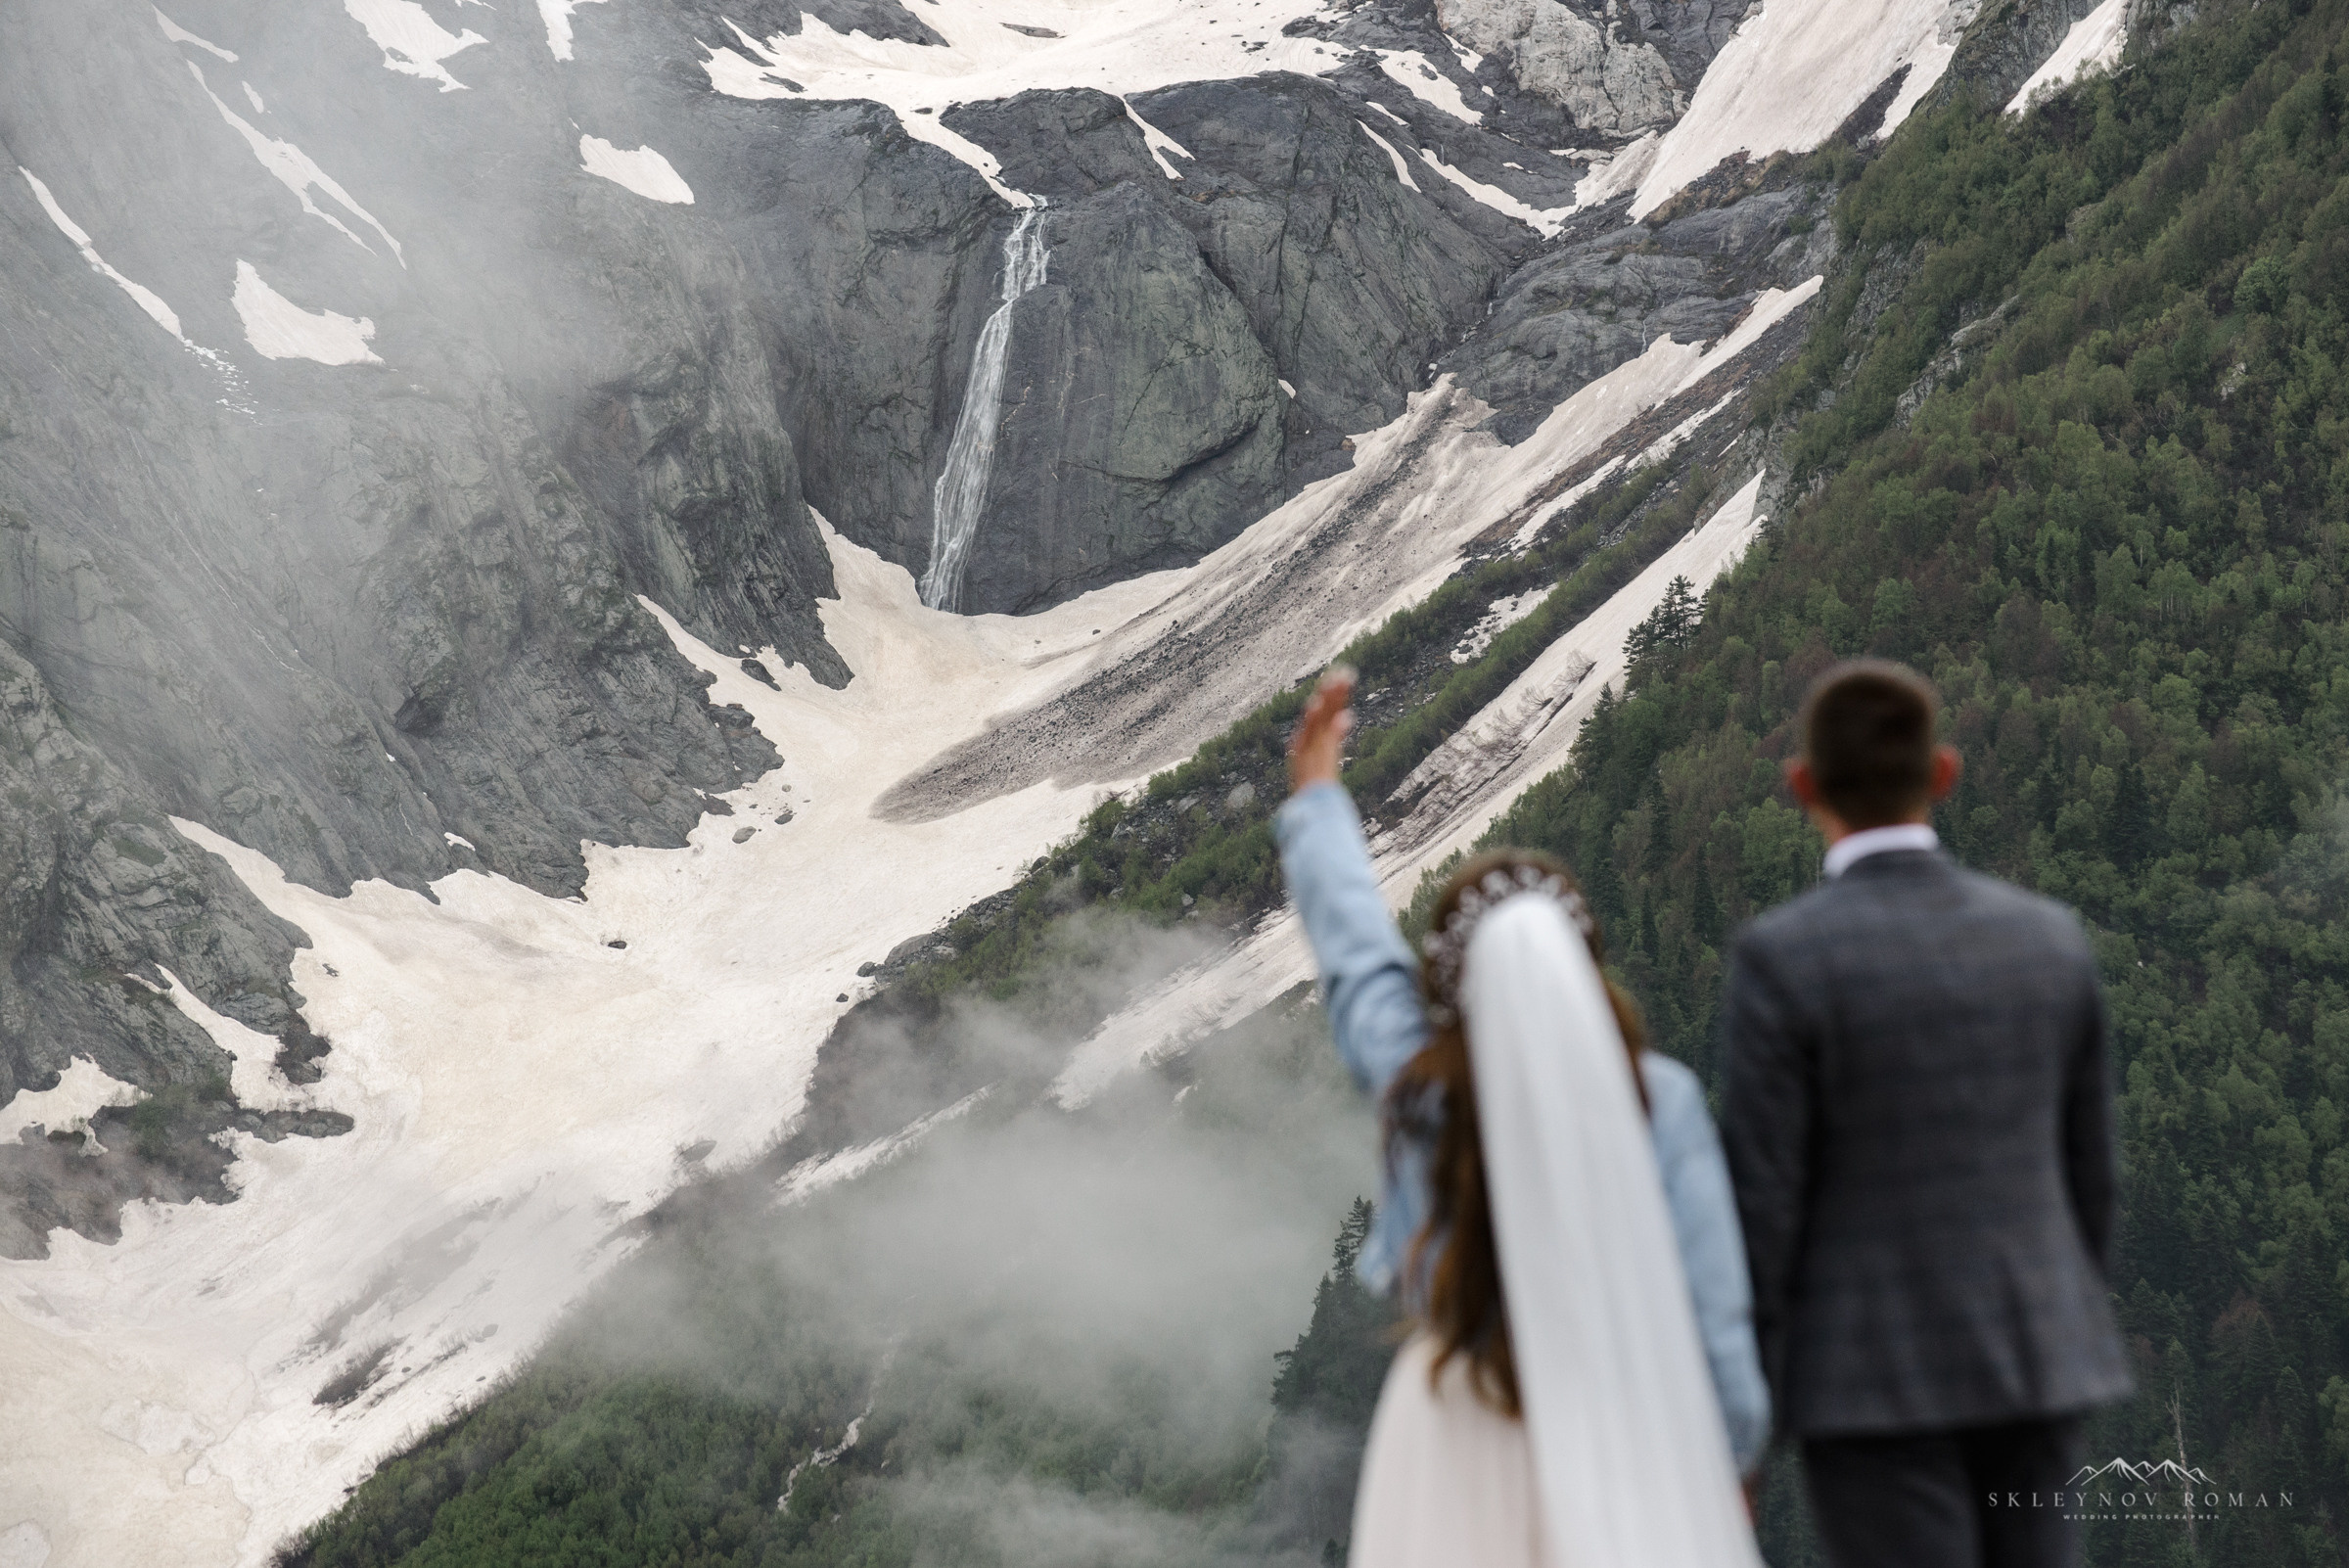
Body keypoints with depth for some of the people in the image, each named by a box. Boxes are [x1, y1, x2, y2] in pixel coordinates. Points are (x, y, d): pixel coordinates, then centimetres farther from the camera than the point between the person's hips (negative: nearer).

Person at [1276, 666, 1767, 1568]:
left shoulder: (1417, 1083, -4)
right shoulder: (1659, 1098, -8)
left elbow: (1356, 950, 13)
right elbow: (1709, 1295, -8)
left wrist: (1314, 798, 28)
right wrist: (1730, 1454, 2)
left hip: (1457, 1423, 1)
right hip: (1617, 1422, -1)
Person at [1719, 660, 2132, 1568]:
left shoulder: (1781, 958, -12)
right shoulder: (2050, 937, 4)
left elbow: (1761, 1197, -12)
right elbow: (2089, 1170, 11)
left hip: (1877, 1380, -5)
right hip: (2036, 1362, 5)